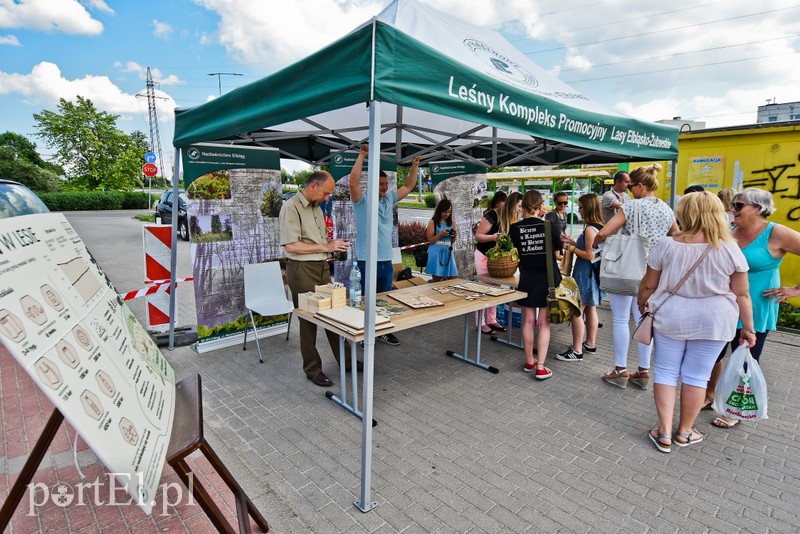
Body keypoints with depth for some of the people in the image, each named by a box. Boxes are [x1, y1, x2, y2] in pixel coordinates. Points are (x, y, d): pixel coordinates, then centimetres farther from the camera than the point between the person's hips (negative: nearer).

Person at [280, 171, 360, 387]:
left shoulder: (317, 207, 13)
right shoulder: (291, 207, -13)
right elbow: (290, 246, -20)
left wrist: (334, 247, 6)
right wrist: (326, 246, -19)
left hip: (322, 268, 8)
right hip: (302, 270, -7)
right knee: (309, 319, 4)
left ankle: (346, 360, 25)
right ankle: (312, 369, 19)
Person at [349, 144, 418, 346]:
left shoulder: (389, 199, 10)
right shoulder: (362, 201, -8)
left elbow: (408, 186, 18)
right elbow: (353, 181, -25)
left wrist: (414, 166, 7)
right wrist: (361, 156, -24)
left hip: (386, 260, 7)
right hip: (367, 261, -6)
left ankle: (383, 331, 31)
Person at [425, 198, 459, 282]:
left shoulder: (451, 223, 10)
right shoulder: (433, 222, -3)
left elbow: (452, 242, 15)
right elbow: (430, 240, -6)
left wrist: (454, 235, -6)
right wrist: (441, 234, -19)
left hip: (448, 252, 5)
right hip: (437, 253, -4)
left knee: (453, 279, 4)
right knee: (437, 280, 1)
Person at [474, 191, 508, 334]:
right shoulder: (491, 215, -18)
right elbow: (477, 236, -21)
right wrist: (493, 237, -35)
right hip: (484, 256, -8)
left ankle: (492, 320, 22)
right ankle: (481, 324, 6)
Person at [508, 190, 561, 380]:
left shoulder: (515, 228, -6)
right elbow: (557, 253, -1)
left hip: (527, 278, 2)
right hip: (548, 278, -1)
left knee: (528, 320, 12)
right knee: (544, 323, 4)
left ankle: (529, 362, 25)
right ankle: (540, 368, 5)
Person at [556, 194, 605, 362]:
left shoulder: (590, 229, -20)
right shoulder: (600, 227, 8)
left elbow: (589, 256, -22)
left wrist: (571, 248, -13)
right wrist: (573, 241, 11)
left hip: (585, 274, -10)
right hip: (594, 273, 10)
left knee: (577, 311, -4)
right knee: (590, 309, 18)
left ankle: (577, 351, 2)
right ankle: (590, 344, 30)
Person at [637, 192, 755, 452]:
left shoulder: (666, 245, -10)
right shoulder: (730, 249, -6)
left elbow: (648, 285, -3)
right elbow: (742, 295, -1)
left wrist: (641, 302, 16)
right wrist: (748, 327, 9)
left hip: (670, 319, -1)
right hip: (712, 323, 1)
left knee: (666, 372, 10)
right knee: (697, 376, 11)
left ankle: (664, 433, 15)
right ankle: (684, 432, 26)